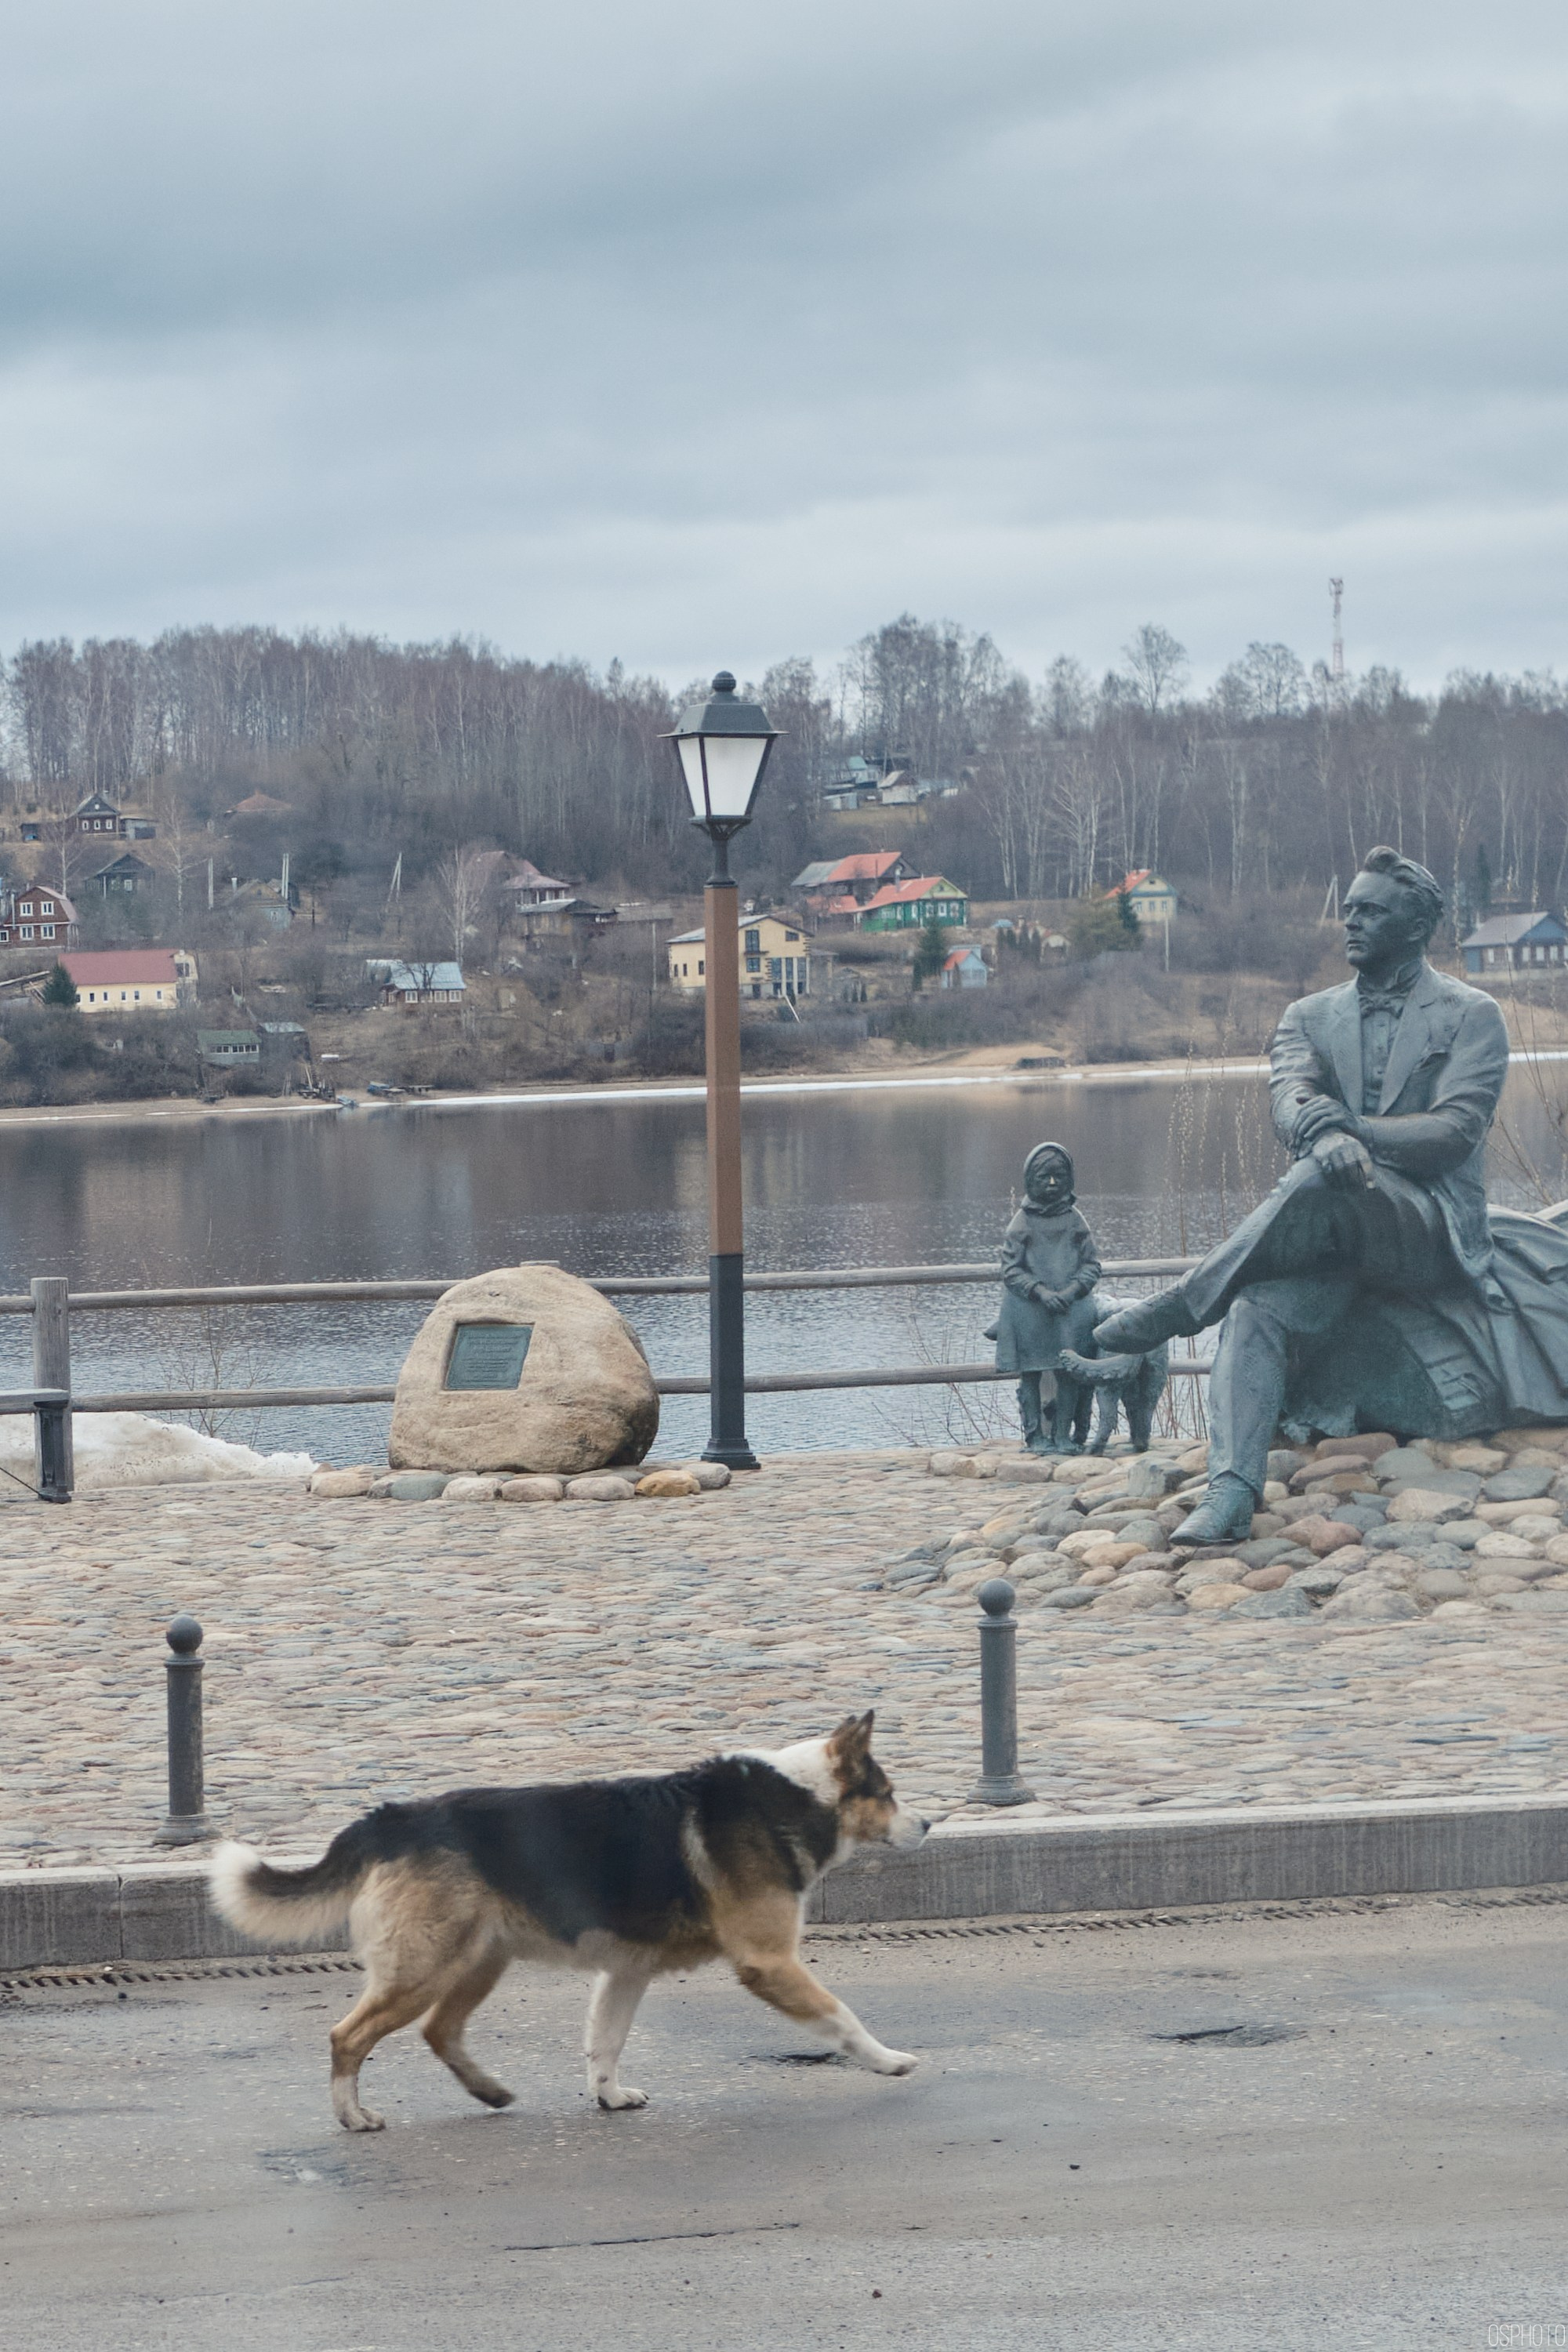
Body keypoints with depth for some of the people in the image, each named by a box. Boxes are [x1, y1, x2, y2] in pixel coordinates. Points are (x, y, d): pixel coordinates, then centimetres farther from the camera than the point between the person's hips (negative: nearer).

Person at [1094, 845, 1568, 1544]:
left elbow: (1455, 1132, -8)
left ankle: (1178, 1309, -28)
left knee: (1320, 1178, -37)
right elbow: (1288, 1100, -3)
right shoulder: (1311, 1017, 18)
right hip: (1337, 1237, 4)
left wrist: (1347, 1129, -22)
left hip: (1431, 1228, -4)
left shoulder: (1471, 1016, 7)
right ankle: (1231, 1488, -42)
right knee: (1259, 1310, -30)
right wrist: (1326, 1137, -29)